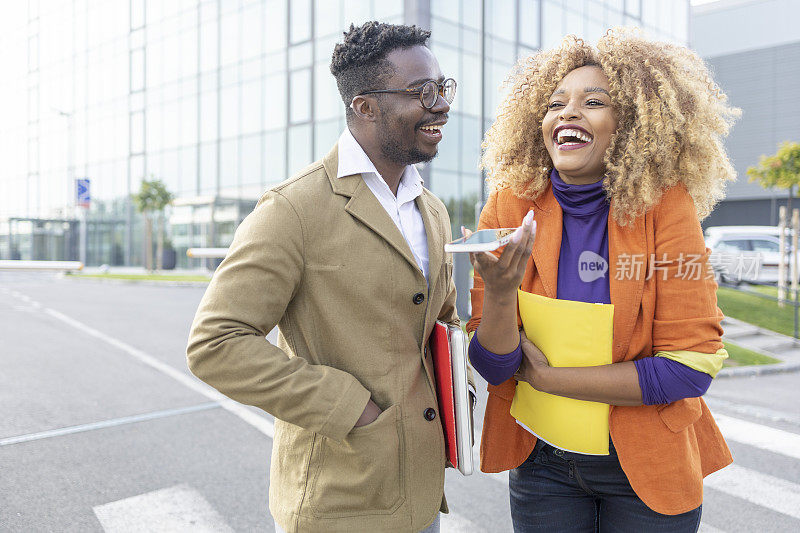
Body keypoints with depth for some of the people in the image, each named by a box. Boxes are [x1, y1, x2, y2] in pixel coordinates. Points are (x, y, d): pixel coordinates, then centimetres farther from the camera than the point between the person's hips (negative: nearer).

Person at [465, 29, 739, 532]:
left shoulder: (665, 206, -14)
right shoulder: (511, 206, -10)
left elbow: (692, 365, -16)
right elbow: (493, 366, -10)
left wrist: (548, 378, -17)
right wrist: (500, 293, -30)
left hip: (647, 469, -1)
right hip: (540, 463, 1)